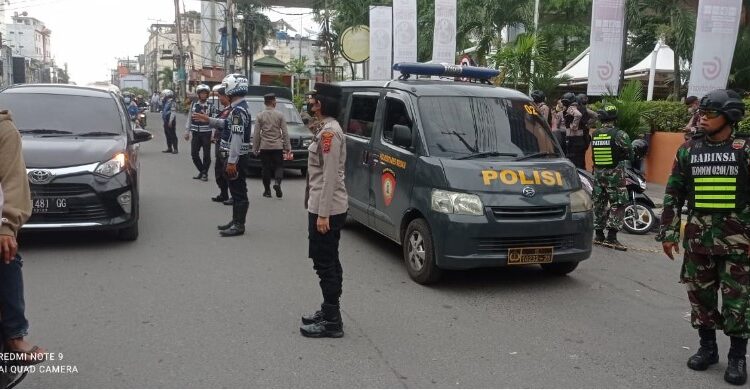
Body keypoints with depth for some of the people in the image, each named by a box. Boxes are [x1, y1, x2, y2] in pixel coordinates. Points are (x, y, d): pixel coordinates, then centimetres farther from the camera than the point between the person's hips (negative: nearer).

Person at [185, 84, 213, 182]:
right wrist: (187, 132, 9)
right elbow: (189, 119, 11)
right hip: (196, 133, 4)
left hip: (206, 133, -3)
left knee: (206, 154, 2)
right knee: (194, 153, 6)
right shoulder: (193, 105, 6)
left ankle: (205, 173, 17)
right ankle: (201, 171, 23)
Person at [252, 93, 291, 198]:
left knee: (266, 168, 7)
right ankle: (277, 182, -19)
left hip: (264, 146, 1)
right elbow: (285, 132, -2)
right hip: (277, 146, -1)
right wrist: (287, 146, 3)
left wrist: (255, 148, 5)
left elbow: (256, 134, 0)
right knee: (279, 166, 7)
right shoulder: (280, 115, -1)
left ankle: (267, 190, 9)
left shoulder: (260, 116, 1)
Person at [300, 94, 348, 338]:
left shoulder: (329, 131, -16)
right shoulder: (328, 129, 14)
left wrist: (323, 213, -21)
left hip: (327, 209, -10)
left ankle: (332, 322, 3)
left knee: (325, 264, -4)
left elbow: (330, 175, -21)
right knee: (329, 263, 16)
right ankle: (329, 311, 27)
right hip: (325, 208, 10)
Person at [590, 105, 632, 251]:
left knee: (599, 203, 12)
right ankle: (611, 237, -10)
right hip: (615, 174, -6)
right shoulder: (619, 134, -12)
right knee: (618, 204, -3)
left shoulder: (594, 134, 4)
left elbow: (593, 154, 8)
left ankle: (599, 235, 18)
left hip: (598, 173, 6)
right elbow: (629, 155, -7)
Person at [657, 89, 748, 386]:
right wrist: (668, 232, 3)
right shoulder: (688, 150, 5)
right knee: (700, 294, 11)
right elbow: (673, 194, 7)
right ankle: (707, 347, 27)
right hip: (698, 236, 3)